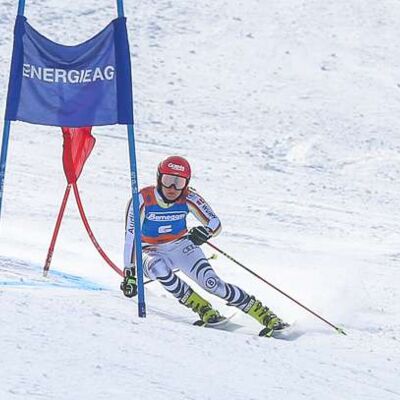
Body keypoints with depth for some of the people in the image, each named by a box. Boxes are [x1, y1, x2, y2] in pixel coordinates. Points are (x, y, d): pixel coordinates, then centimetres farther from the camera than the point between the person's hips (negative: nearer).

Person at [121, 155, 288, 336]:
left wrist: (206, 231, -36)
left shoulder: (188, 198, -15)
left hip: (182, 246, 1)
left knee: (211, 283, -22)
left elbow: (216, 223, -11)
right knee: (157, 267, -37)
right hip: (152, 253, -1)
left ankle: (266, 316, -15)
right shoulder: (143, 200, -21)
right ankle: (202, 308, -23)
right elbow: (131, 238, -18)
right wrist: (129, 274, -21)